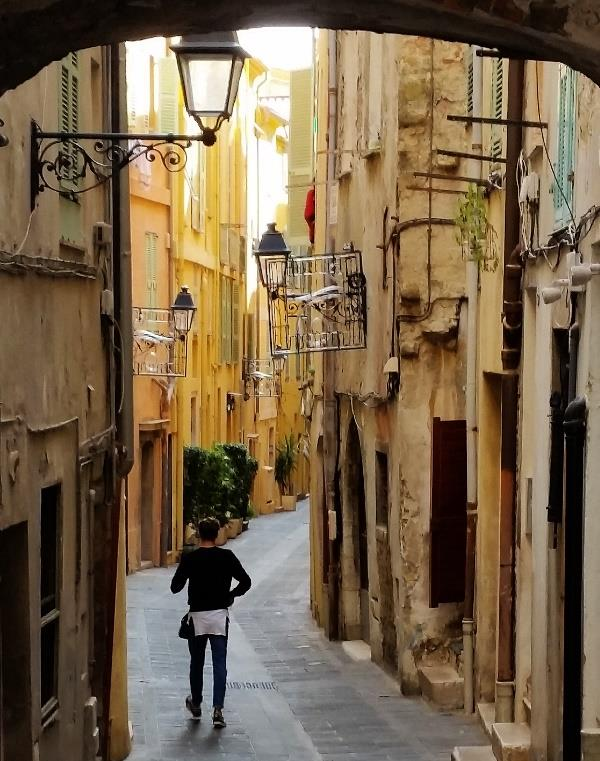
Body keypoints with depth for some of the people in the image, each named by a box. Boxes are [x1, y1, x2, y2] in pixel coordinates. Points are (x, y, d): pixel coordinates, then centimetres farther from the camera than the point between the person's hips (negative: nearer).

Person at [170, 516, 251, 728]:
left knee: (196, 662, 17)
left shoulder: (189, 558, -6)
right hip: (220, 615, 0)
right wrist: (231, 595, 12)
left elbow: (175, 587, -5)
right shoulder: (226, 556, -3)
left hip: (197, 615, 0)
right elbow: (245, 581, -4)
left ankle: (196, 704, 31)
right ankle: (217, 709, -12)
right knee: (220, 663, -1)